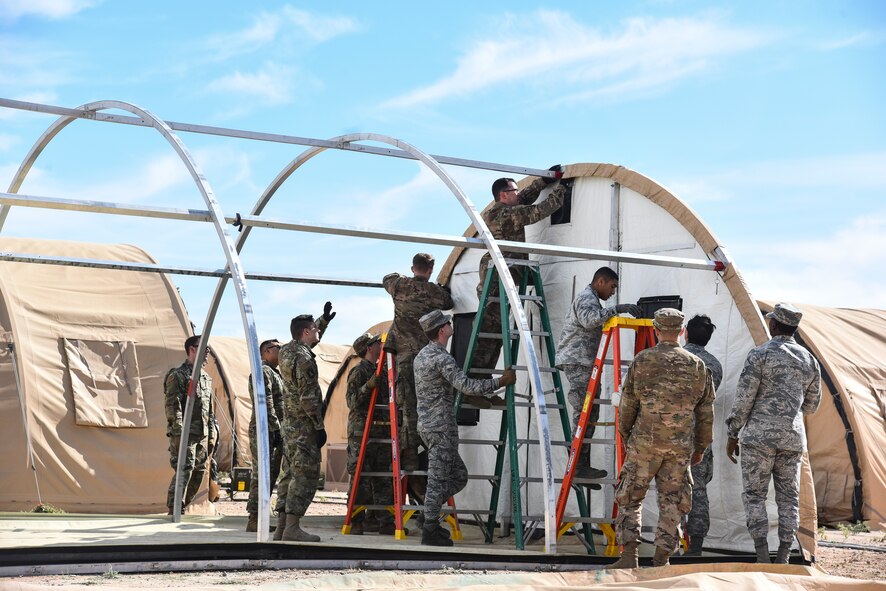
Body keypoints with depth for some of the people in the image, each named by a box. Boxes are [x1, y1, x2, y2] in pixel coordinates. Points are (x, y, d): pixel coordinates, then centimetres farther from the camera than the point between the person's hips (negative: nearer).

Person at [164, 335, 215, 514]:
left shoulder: (206, 378, 20)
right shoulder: (178, 375, -6)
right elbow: (172, 405, -13)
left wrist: (212, 435, 18)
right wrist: (179, 432, -20)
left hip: (202, 434, 8)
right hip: (185, 432, -8)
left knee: (199, 471, 9)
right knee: (185, 470, -16)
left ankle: (180, 508, 18)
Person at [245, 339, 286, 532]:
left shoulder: (274, 374, 24)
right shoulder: (262, 372, -9)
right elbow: (265, 404, -18)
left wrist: (281, 430, 20)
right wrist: (276, 428, -20)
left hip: (275, 432, 10)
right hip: (264, 431, -10)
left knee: (270, 475, 10)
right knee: (261, 475, -11)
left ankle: (259, 518, 13)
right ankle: (254, 520, -10)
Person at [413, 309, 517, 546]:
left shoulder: (422, 355, 15)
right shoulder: (441, 358, -16)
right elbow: (466, 386, -23)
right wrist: (502, 381, -16)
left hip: (427, 423, 9)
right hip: (441, 426, -9)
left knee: (458, 475, 14)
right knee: (438, 478, -4)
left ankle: (429, 515, 13)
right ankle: (430, 531, 0)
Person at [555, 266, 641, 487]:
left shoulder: (590, 299, 27)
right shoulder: (586, 298, -7)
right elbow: (589, 319, -28)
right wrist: (616, 309, -30)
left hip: (584, 362, 11)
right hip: (578, 361, -11)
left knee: (588, 413, 7)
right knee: (585, 413, -14)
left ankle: (582, 468, 8)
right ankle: (579, 465, -17)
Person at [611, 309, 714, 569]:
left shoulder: (642, 361, -3)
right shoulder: (697, 366, 4)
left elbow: (627, 404, 2)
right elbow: (706, 412, 9)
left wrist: (626, 437, 15)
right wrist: (701, 446, 18)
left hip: (644, 442, -2)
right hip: (680, 446, 2)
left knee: (630, 497, 8)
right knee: (672, 501, 9)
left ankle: (629, 555, -1)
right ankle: (661, 560, 8)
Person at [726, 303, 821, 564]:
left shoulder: (760, 354, -6)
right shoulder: (809, 360, 10)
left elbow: (743, 398, -9)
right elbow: (811, 404, 19)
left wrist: (732, 435, -1)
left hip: (759, 435, -4)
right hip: (793, 439, 4)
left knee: (754, 494, 1)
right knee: (789, 497, 9)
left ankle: (762, 557, -8)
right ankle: (783, 558, 7)